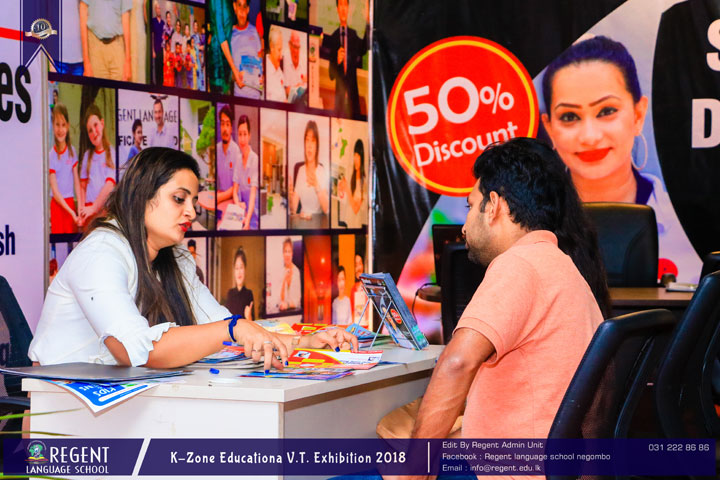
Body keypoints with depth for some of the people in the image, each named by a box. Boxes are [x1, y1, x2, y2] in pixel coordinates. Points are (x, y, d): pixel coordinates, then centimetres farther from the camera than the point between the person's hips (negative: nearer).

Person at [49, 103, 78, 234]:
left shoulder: (71, 151, 4)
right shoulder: (51, 155, -7)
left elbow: (77, 182, 4)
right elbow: (55, 191, -9)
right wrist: (71, 212, -14)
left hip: (71, 203, 3)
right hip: (57, 204, -3)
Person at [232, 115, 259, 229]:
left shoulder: (255, 159, -16)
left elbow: (253, 192, -22)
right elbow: (235, 189, 3)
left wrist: (248, 218, -33)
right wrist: (238, 204, -19)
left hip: (253, 210, -4)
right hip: (241, 207, 5)